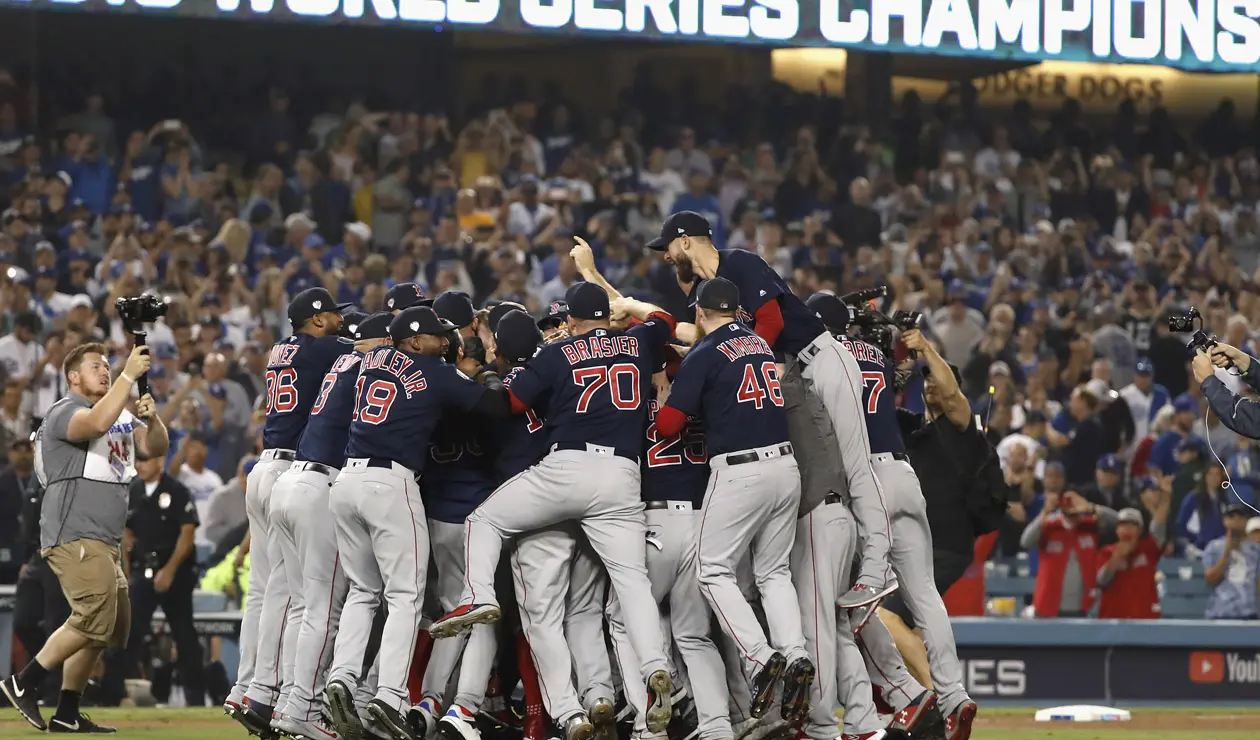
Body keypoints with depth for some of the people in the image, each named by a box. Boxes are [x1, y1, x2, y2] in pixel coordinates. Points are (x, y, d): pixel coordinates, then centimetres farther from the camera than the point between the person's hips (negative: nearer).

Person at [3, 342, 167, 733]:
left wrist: (151, 418, -10)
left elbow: (155, 448, 10)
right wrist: (129, 375, -27)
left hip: (106, 542, 10)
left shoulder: (124, 416, 19)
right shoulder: (64, 412, -7)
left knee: (112, 626, 10)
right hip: (73, 536, -10)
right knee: (95, 620, -19)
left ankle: (67, 713, 14)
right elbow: (97, 423, -29)